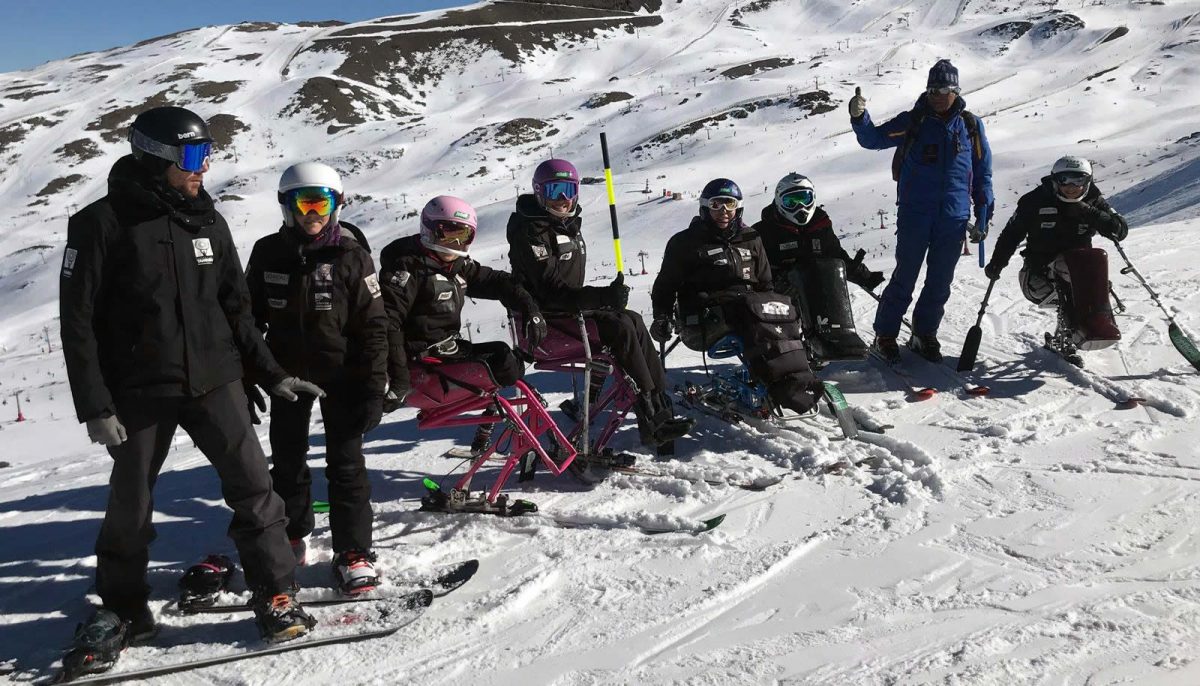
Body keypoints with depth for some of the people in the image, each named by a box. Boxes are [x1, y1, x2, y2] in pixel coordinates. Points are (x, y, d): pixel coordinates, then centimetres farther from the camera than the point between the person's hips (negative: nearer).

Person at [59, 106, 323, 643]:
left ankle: (275, 596, 9)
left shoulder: (207, 221, 7)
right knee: (131, 504, 10)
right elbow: (78, 322, -7)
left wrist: (270, 373, 11)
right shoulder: (102, 223, -8)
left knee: (252, 483, -3)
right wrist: (94, 407, -11)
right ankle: (120, 605, 32)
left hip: (214, 379, 3)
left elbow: (236, 308, 13)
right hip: (140, 391, -3)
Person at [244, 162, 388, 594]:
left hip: (341, 374, -3)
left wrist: (374, 388, -12)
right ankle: (291, 538, 33)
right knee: (287, 461, 15)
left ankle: (353, 552, 8)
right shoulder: (268, 254, -2)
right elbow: (249, 318, 7)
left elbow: (373, 327, -8)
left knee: (346, 463, 0)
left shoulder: (351, 255, -9)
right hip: (287, 375, 3)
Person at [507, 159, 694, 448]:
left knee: (632, 321, -8)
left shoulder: (569, 225, 15)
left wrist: (606, 298, 4)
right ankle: (652, 421, -21)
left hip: (569, 309, 9)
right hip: (547, 318, -8)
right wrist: (602, 296, -30)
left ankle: (661, 403, -9)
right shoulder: (531, 231, -13)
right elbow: (551, 289, -22)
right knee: (620, 328, -21)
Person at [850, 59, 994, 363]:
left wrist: (983, 218, 8)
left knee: (940, 283, 9)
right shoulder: (912, 121, 2)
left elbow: (982, 173, 11)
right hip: (914, 215, -2)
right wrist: (859, 117, -21)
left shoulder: (971, 125, 7)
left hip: (954, 219, 3)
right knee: (904, 279, -2)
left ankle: (924, 335, 23)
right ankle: (885, 336, 9)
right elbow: (874, 139, 0)